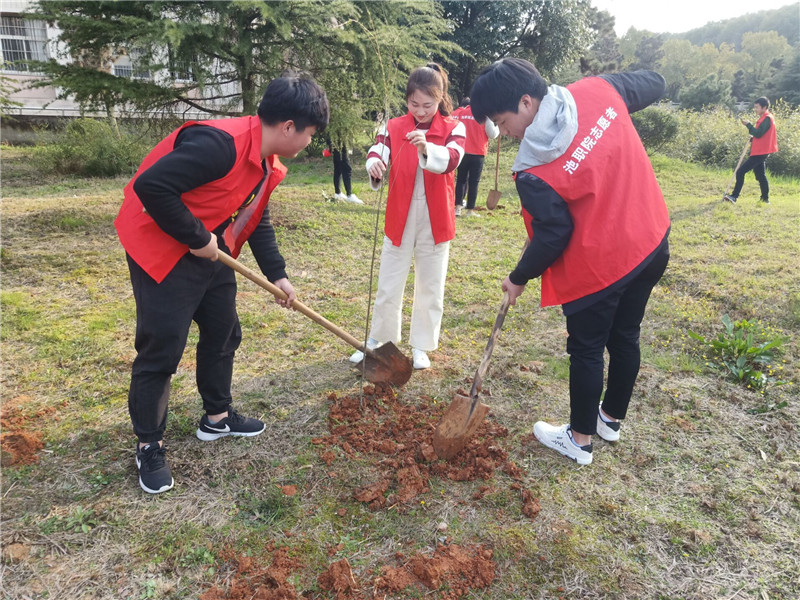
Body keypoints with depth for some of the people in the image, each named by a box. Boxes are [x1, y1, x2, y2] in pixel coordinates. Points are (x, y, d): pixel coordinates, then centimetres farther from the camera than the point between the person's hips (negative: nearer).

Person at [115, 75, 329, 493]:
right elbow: (150, 186, -33)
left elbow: (259, 222, 14)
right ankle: (149, 445, 17)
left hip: (211, 253, 10)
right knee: (161, 349, -2)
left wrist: (277, 275, 8)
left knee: (224, 333, 16)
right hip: (162, 250, -10)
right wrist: (196, 238, -24)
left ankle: (217, 417, 35)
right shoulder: (220, 143, -29)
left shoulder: (266, 163, 3)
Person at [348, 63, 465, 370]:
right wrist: (374, 164, -38)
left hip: (435, 220, -1)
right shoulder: (394, 127, 1)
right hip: (399, 218, 1)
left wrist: (427, 148, -44)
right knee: (388, 285, 10)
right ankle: (377, 340, 27)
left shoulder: (453, 129, -3)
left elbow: (452, 159, -23)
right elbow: (376, 152, -14)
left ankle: (421, 346, 25)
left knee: (430, 287, 10)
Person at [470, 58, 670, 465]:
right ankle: (611, 418, 43)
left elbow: (553, 237, -16)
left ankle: (580, 440, 29)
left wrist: (519, 278, 0)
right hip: (652, 242, 8)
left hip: (598, 266, -7)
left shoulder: (535, 172, -25)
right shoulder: (598, 90, -7)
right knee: (625, 337, 22)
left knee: (586, 350, 11)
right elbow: (652, 84, 12)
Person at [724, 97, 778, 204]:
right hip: (759, 151, 11)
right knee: (761, 174, 15)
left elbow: (758, 134, -23)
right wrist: (753, 139, 6)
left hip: (760, 152, -11)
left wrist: (748, 125, -18)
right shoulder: (764, 118, 17)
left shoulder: (767, 118, -14)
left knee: (740, 172, -14)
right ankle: (765, 198, 21)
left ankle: (734, 196, -16)